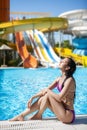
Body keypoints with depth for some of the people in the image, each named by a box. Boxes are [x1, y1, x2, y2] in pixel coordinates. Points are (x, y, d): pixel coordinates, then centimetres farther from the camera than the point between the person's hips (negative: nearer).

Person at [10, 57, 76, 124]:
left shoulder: (70, 80, -19)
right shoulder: (60, 78, 7)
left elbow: (59, 98, -25)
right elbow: (46, 90, 10)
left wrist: (48, 90, -10)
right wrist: (33, 97, 1)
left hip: (68, 115, -8)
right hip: (63, 110, 8)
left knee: (48, 95, -16)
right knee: (42, 98, -1)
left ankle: (38, 116, 5)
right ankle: (21, 115, 6)